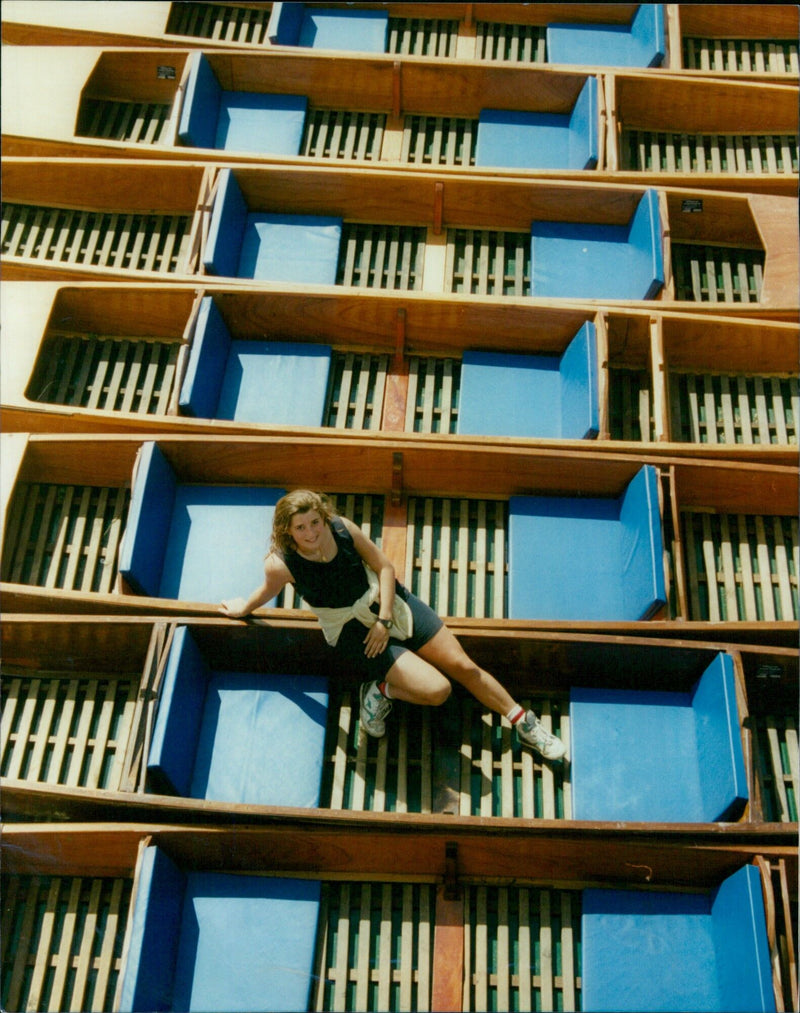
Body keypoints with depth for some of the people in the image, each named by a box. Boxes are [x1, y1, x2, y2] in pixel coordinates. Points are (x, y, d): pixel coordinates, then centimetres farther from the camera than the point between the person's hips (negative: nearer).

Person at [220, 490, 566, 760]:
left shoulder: (342, 527, -14)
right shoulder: (281, 564, -21)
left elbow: (384, 566, -4)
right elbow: (268, 590, 3)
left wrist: (383, 619, -11)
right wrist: (243, 609, 22)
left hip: (390, 603, 3)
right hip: (353, 633, -3)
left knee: (464, 667, 1)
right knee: (436, 690, -17)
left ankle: (524, 724, 17)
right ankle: (380, 691, 9)